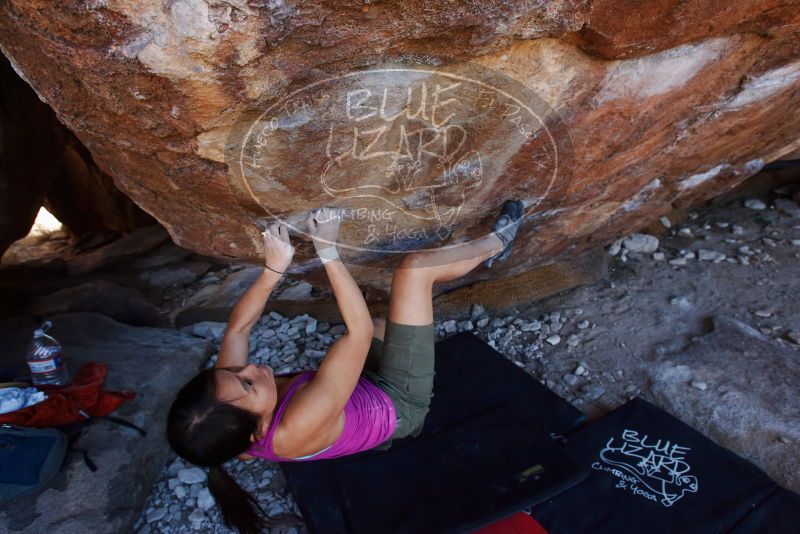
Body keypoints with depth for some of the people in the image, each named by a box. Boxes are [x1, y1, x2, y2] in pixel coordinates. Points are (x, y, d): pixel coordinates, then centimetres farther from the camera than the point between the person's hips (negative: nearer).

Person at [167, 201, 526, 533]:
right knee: (415, 267, -15)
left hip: (366, 389, 7)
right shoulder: (297, 428, -42)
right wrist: (328, 251, -36)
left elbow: (238, 328, -10)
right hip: (399, 404, -7)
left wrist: (273, 269, -22)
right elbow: (359, 331, -39)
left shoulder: (231, 432, -21)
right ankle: (495, 243, 16)